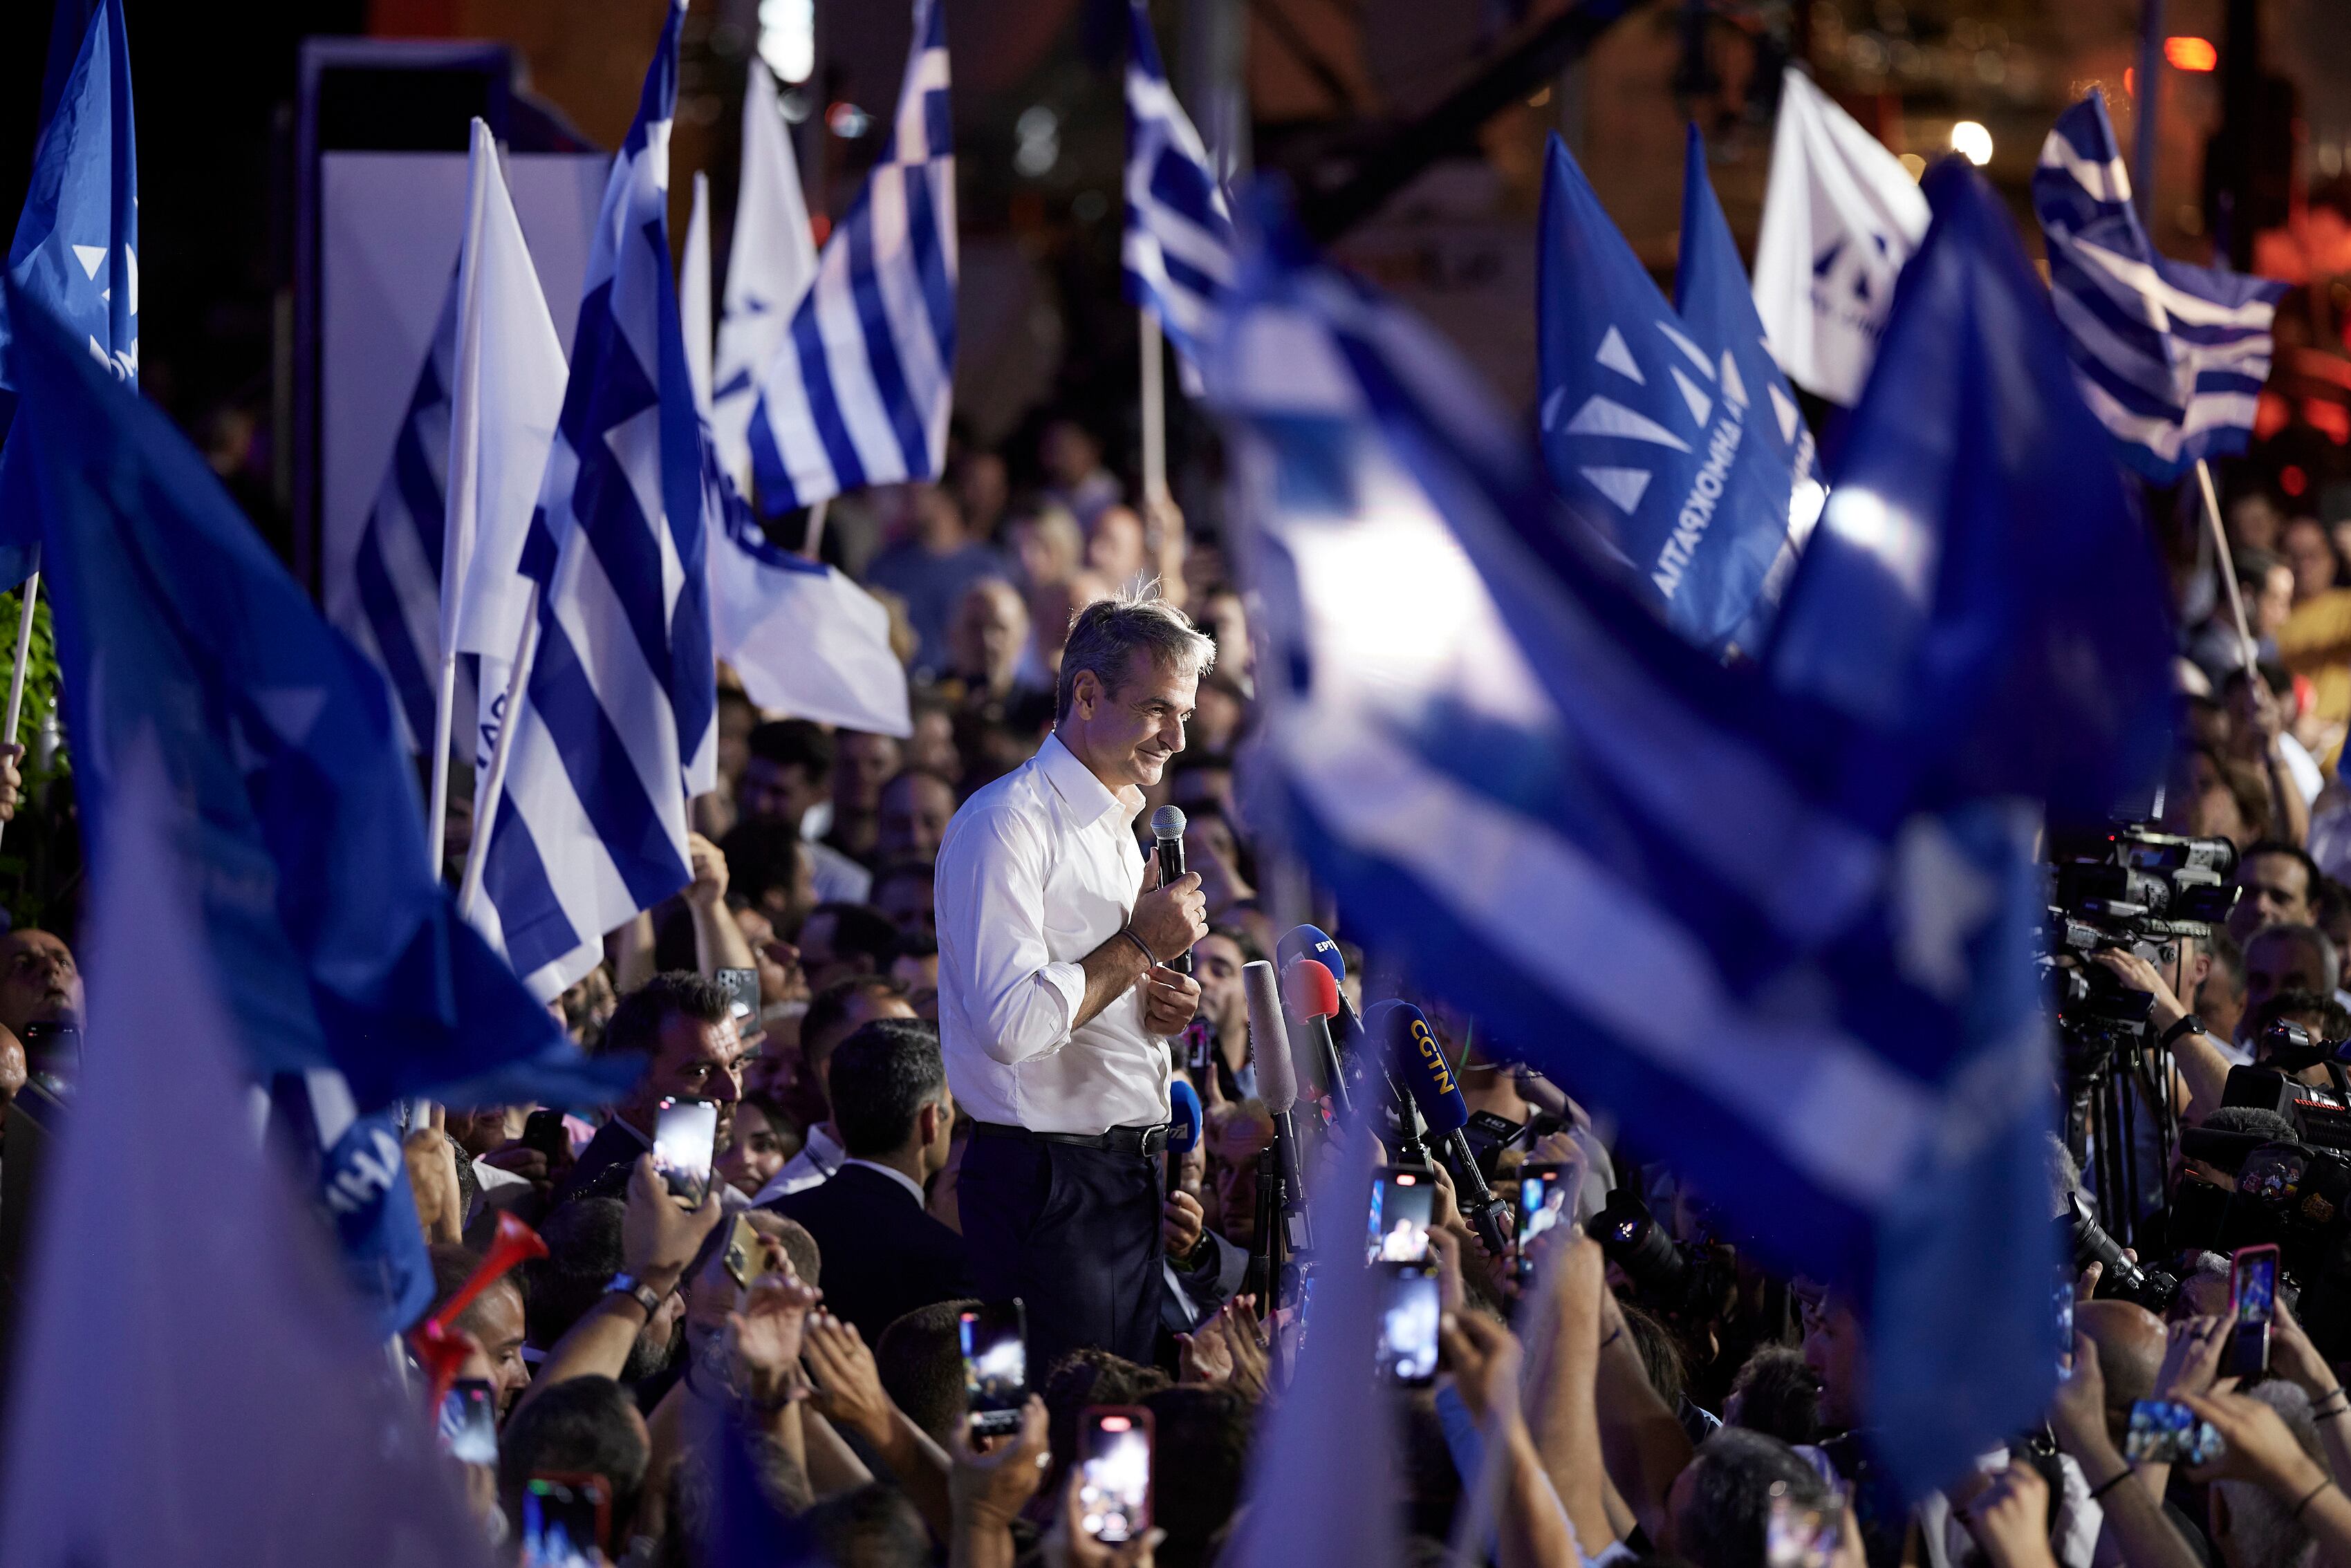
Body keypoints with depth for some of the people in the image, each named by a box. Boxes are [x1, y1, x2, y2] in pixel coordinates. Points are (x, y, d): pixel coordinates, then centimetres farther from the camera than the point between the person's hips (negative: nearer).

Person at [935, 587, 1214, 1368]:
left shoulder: (1119, 828, 18)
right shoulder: (1006, 825, -13)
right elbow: (1013, 1024, -23)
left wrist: (1155, 1007, 7)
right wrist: (1139, 944, -14)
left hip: (1129, 1178, 9)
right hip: (1049, 1181, -9)